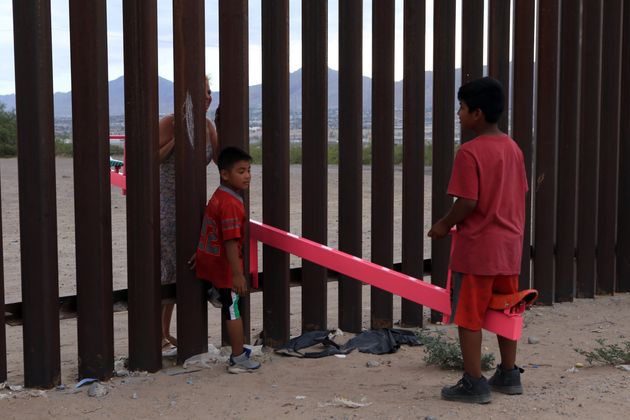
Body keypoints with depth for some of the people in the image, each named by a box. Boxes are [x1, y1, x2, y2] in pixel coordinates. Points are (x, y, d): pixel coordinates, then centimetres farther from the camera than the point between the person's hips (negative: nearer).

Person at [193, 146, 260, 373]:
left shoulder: (218, 196, 6)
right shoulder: (231, 203, -25)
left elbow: (210, 230, 17)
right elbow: (230, 241, -28)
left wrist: (201, 253, 27)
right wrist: (238, 274, -28)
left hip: (209, 259, 9)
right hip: (225, 265, -9)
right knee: (233, 311, 2)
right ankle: (238, 360, 12)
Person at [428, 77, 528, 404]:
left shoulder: (469, 152, -16)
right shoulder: (513, 148, 8)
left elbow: (467, 201, -20)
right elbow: (520, 194, 13)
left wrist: (444, 226, -6)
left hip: (476, 247, -8)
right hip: (509, 244, 8)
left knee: (468, 315, 1)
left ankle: (473, 383, 4)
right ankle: (509, 375, 26)